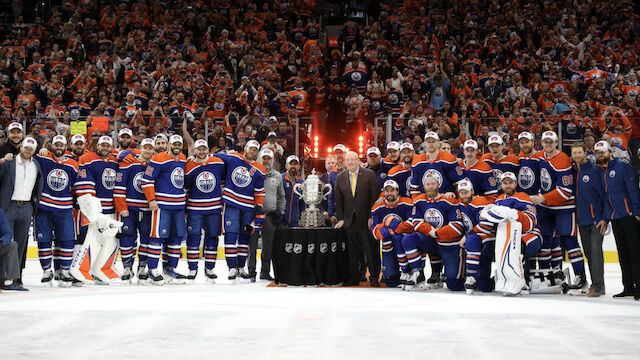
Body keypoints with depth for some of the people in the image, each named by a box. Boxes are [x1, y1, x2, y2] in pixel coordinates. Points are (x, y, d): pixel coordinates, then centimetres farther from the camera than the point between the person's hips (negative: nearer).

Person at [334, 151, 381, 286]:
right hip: (350, 220, 3)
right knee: (353, 250, 5)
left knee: (370, 249, -2)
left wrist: (372, 216, -8)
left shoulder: (369, 174, -1)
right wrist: (340, 218, 4)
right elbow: (338, 200, 12)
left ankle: (374, 277, 9)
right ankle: (354, 277, 11)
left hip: (366, 219, -3)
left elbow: (375, 196, -3)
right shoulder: (340, 177, 10)